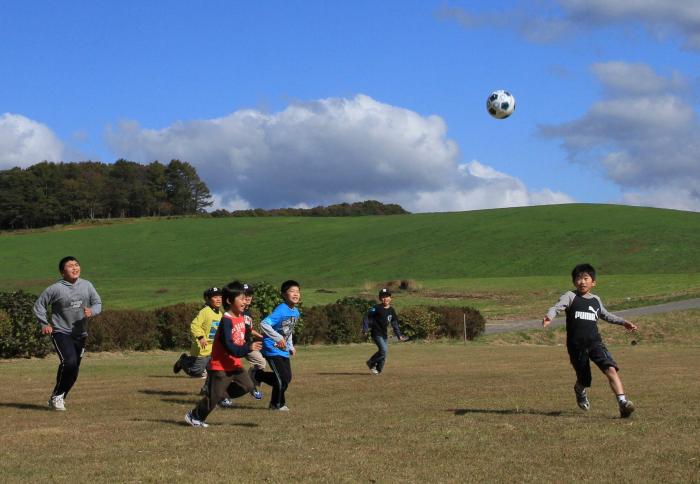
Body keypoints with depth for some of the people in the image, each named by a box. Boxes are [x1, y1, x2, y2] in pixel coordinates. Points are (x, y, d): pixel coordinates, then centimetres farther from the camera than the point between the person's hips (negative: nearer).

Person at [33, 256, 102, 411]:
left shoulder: (87, 285, 3)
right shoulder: (55, 289, -8)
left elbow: (98, 303, 9)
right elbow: (39, 305, 1)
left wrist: (91, 311, -13)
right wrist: (45, 324, -7)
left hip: (80, 334, 5)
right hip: (61, 332, -5)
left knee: (74, 370, 7)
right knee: (69, 362, -23)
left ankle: (59, 398, 26)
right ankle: (56, 396, -6)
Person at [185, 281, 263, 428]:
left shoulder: (241, 317, 4)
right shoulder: (226, 321, -24)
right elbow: (229, 347, -29)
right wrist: (249, 348, -35)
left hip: (235, 363, 8)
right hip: (220, 366, -8)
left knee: (247, 385, -4)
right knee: (213, 397, 0)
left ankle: (220, 395, 12)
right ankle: (194, 416, 21)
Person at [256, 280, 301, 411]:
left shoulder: (296, 312, 6)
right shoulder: (281, 310, -22)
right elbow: (264, 324, -31)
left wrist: (291, 346, 16)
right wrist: (278, 338, -32)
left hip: (284, 351, 9)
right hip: (273, 349, -9)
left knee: (287, 378, 11)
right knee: (283, 378, -7)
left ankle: (257, 375, 27)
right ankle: (277, 404, 17)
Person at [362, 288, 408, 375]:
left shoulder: (391, 310, 8)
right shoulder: (376, 308, -11)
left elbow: (394, 324, 16)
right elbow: (366, 317, -10)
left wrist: (399, 335, 12)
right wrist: (365, 329, -18)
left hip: (384, 334, 7)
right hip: (376, 333, -7)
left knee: (384, 351, 6)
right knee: (384, 350, -18)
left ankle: (378, 369, 21)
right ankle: (371, 363, -1)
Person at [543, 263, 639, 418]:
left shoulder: (596, 300, 13)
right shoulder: (571, 297, -2)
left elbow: (605, 315, 33)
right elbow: (557, 307, -20)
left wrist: (623, 322, 30)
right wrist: (549, 317, -41)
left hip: (595, 341, 3)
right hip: (576, 345, -2)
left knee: (611, 369, -20)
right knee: (583, 380, 9)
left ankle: (622, 402, -24)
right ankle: (579, 391, 47)